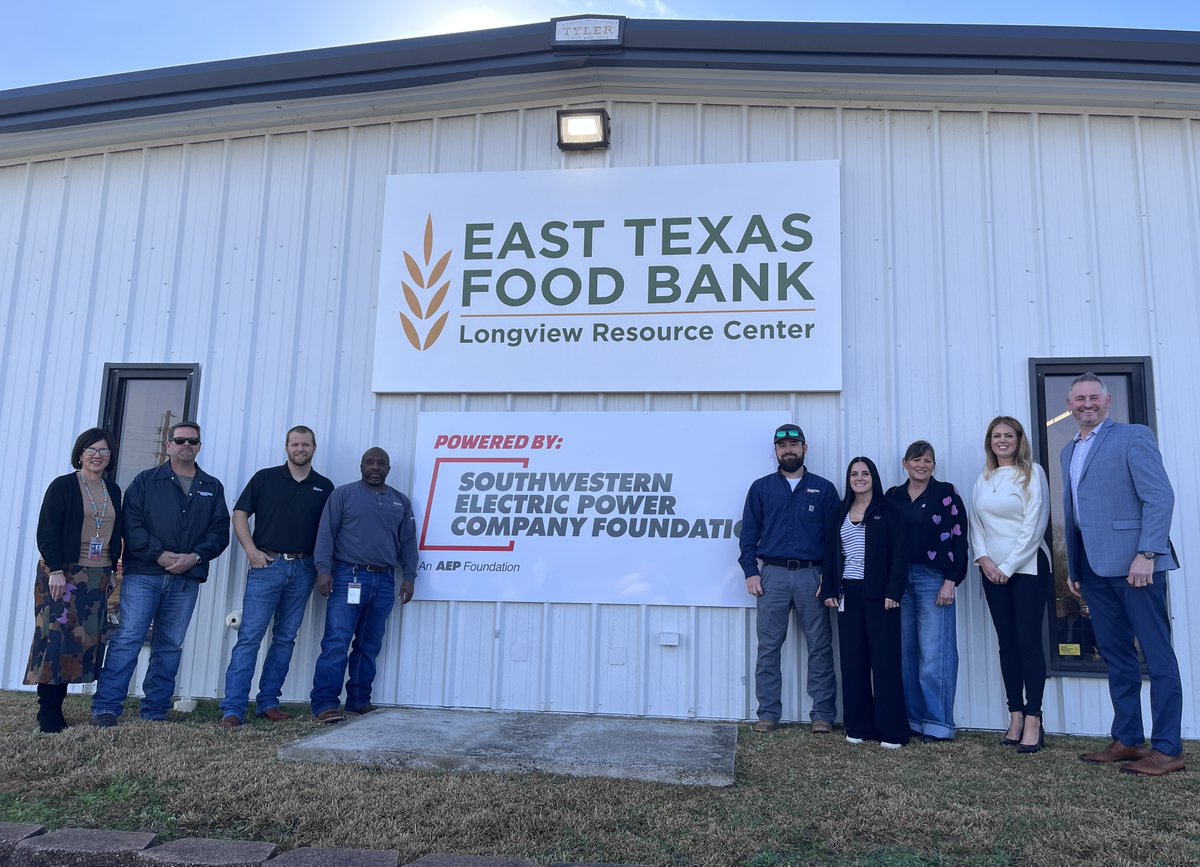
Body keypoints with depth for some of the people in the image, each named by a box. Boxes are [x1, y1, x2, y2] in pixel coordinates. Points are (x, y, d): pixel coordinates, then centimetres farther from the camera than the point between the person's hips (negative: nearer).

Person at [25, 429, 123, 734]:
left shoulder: (113, 491, 13)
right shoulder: (62, 486, -2)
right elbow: (47, 531, -8)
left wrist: (111, 571, 13)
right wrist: (56, 570, -15)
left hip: (98, 578, 5)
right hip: (64, 575, -5)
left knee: (85, 639, 3)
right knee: (57, 637, -9)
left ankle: (56, 712, 10)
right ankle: (48, 717, -4)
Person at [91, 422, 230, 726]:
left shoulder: (212, 488, 13)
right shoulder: (146, 481, 6)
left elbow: (220, 531, 8)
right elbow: (131, 524, -3)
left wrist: (195, 556, -9)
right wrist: (159, 554, -14)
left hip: (187, 579, 3)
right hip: (143, 574, -3)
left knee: (170, 646, 7)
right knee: (127, 638, -8)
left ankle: (155, 712, 15)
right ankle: (105, 707, -1)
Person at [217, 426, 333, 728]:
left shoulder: (324, 487, 10)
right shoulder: (265, 478, 6)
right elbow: (240, 514, 4)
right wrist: (251, 550, -7)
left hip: (303, 569, 3)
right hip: (266, 565, -2)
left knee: (285, 639, 8)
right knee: (249, 637, -6)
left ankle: (268, 702, 18)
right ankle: (232, 709, -5)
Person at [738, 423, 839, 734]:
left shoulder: (823, 489, 9)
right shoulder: (761, 488, 11)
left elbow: (834, 536, 5)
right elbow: (749, 533, 8)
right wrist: (751, 572, -2)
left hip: (811, 575, 0)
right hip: (772, 574, 1)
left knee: (820, 646, 1)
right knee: (768, 647, 2)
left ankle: (823, 714, 9)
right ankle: (768, 713, 8)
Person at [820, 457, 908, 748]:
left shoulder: (888, 510, 0)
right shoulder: (841, 512, 14)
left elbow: (899, 553, -5)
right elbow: (830, 553, 14)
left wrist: (893, 591, -13)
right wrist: (829, 590, 6)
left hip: (879, 595, -4)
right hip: (848, 594, 4)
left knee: (885, 660, -3)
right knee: (852, 660, 5)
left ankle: (892, 730, 4)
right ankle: (858, 726, 13)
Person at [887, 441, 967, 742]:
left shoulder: (946, 493, 1)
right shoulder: (893, 496, 12)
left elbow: (959, 539, -4)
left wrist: (950, 581, -11)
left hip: (933, 579, -4)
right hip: (898, 580, 4)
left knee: (934, 653, -5)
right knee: (905, 652, 7)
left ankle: (938, 724, 4)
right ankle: (911, 720, 15)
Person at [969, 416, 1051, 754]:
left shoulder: (1032, 473, -3)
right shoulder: (982, 480, 13)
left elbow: (1035, 525, -9)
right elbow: (975, 524, 13)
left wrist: (1008, 566, -12)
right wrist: (983, 558, -4)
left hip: (1027, 567, -5)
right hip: (992, 571, 5)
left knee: (1029, 642, -6)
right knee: (1007, 644, 7)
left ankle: (1032, 721, -2)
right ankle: (1015, 716, 12)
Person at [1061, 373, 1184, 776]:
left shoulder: (1133, 437, -3)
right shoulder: (1069, 451, 18)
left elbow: (1160, 497, -12)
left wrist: (1146, 554, -19)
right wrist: (1072, 567, 16)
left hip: (1134, 564, -7)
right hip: (1094, 569, 7)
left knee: (1157, 655, -1)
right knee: (1116, 657, 12)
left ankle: (1167, 749, 5)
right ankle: (1127, 740, 21)